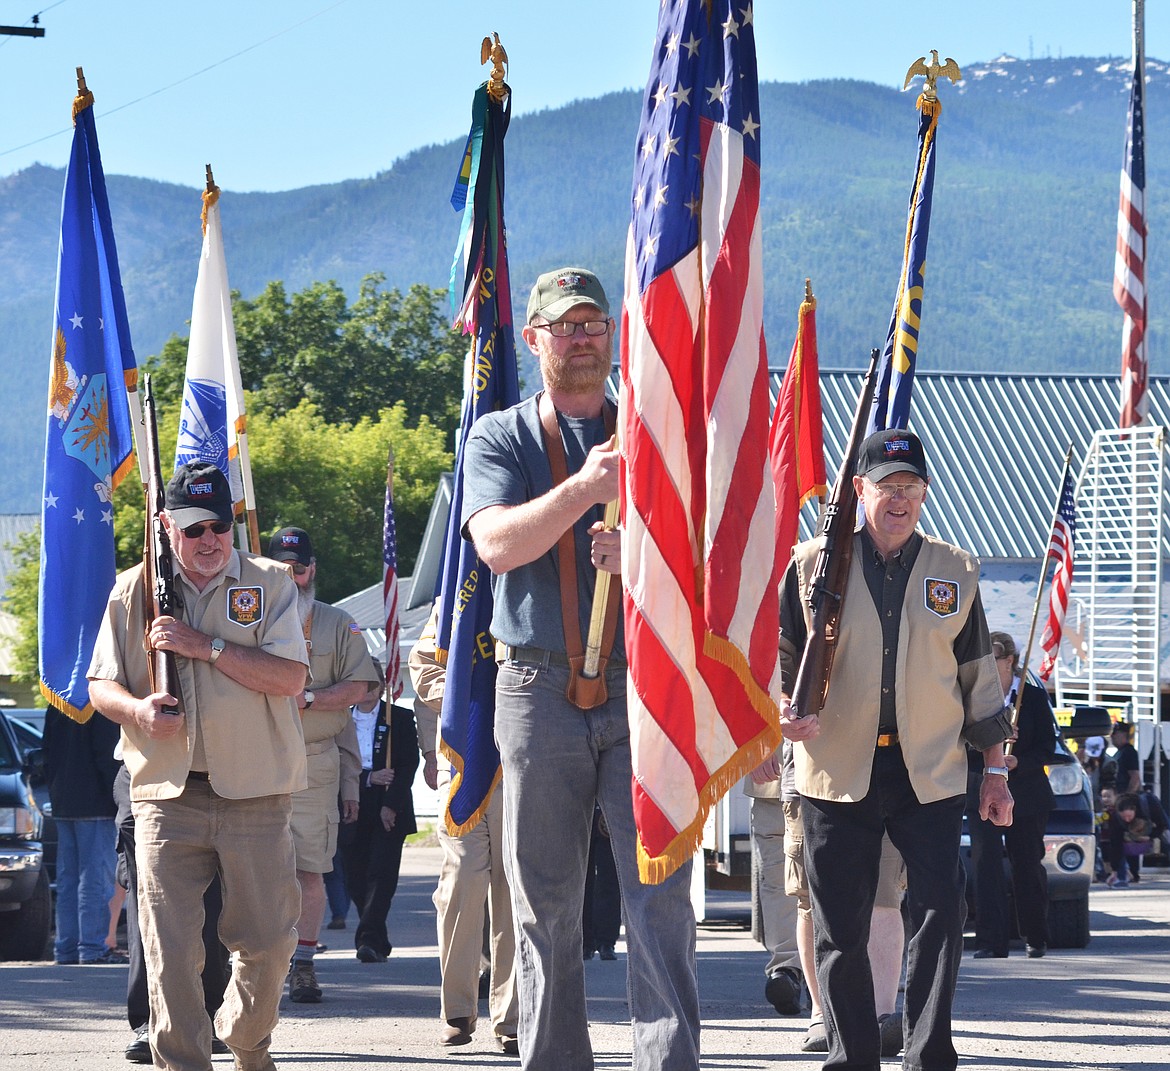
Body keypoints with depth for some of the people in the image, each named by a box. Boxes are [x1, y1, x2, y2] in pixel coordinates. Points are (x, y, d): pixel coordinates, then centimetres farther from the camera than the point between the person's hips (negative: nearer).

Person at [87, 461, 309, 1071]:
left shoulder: (270, 585, 4)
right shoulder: (133, 592, 9)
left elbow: (290, 678, -7)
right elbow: (100, 684, 11)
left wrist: (206, 646, -14)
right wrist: (136, 709, -11)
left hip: (255, 796, 0)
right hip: (165, 796, 1)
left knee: (269, 941, 5)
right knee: (170, 948, -7)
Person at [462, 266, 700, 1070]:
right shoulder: (500, 438, 10)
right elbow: (499, 543, -8)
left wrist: (640, 557, -13)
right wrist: (584, 487, -20)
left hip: (644, 684, 0)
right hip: (539, 688, 0)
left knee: (660, 888, -9)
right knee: (545, 899, 5)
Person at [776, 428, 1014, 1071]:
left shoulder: (956, 572, 10)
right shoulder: (813, 565, 4)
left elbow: (979, 674, 15)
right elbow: (777, 654, 8)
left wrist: (995, 769, 13)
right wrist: (783, 707, -13)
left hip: (930, 774, 1)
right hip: (838, 772, -1)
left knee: (940, 916, -8)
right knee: (840, 928, 1)